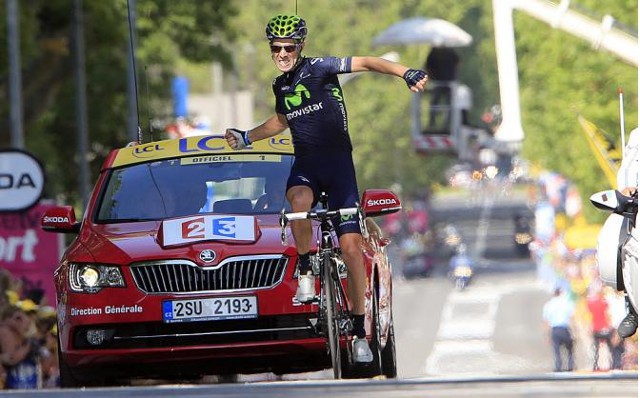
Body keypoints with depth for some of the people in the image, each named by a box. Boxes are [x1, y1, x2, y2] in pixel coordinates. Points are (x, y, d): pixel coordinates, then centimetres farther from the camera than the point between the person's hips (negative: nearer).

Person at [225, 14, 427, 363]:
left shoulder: (319, 68, -8)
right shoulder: (280, 86, 9)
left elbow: (366, 63, -19)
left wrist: (405, 72, -34)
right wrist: (247, 138, 21)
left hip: (338, 162, -3)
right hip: (305, 164, 3)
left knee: (351, 246, -10)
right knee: (299, 201, -36)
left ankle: (359, 331, -2)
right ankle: (305, 272, -15)